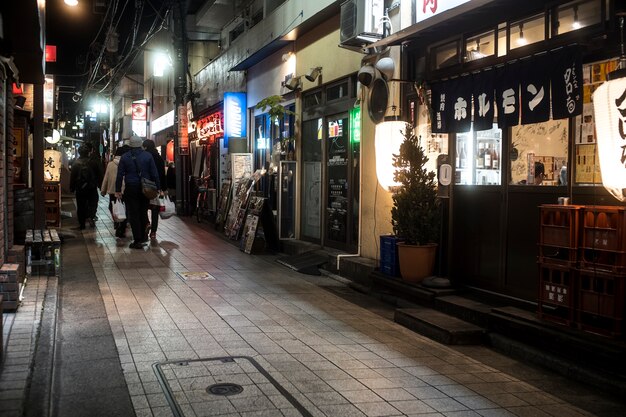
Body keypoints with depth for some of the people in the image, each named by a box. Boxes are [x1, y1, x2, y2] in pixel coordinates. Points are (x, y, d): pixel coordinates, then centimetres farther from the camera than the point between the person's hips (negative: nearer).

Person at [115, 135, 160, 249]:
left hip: (131, 189, -2)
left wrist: (118, 190, 2)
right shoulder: (148, 156, 0)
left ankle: (138, 241, -2)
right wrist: (157, 188, 5)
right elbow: (154, 173, 0)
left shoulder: (124, 157, -2)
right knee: (143, 213, 16)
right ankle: (143, 236, 25)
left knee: (133, 215, 1)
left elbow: (120, 175, -2)